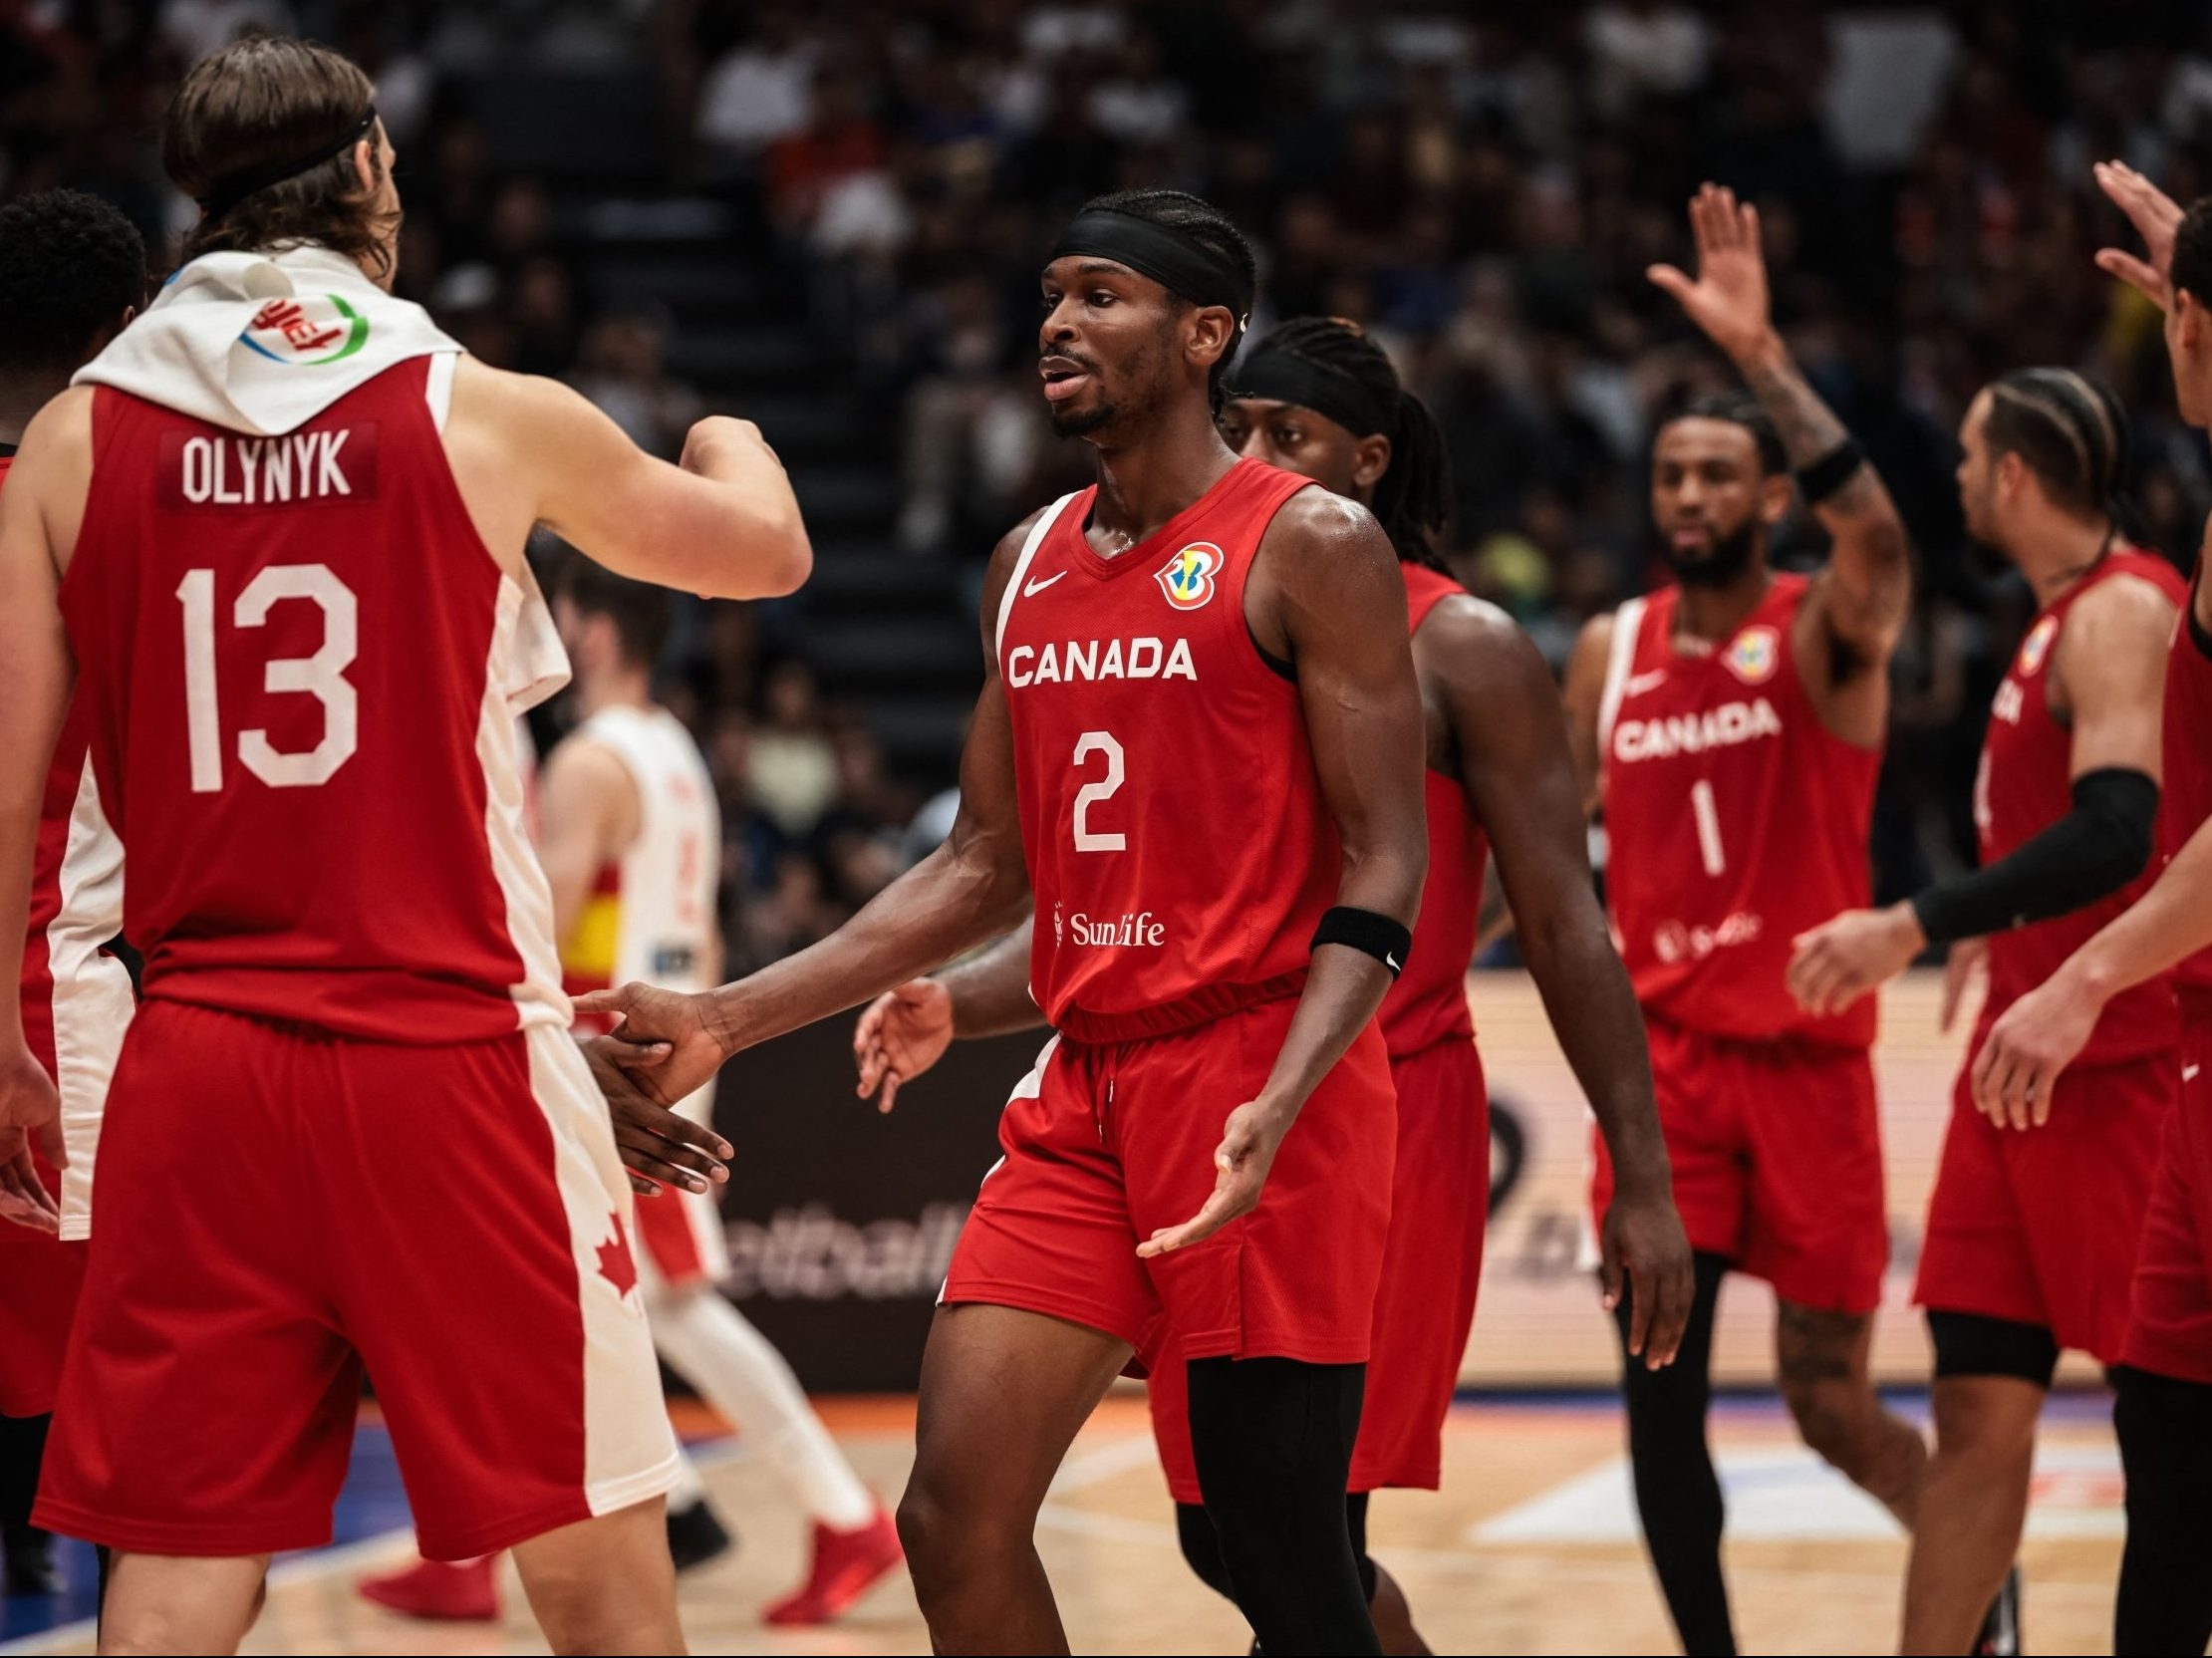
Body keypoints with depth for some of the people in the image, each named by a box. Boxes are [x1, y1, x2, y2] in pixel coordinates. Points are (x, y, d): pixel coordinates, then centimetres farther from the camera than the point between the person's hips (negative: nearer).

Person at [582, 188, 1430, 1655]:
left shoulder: (1311, 546, -7)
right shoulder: (1031, 565, 14)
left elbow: (1383, 872, -11)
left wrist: (1275, 1111, -26)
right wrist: (732, 1020, 11)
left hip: (1256, 1081, -7)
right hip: (1082, 1092, 7)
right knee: (955, 1519, 0)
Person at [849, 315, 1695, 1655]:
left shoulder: (1462, 652, -5)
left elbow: (1565, 929, -6)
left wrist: (1643, 1182, -10)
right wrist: (956, 1005, -7)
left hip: (1390, 1117, -6)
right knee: (1225, 1536, 11)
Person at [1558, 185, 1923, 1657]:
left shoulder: (1827, 632, -8)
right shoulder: (1611, 649, 7)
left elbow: (1881, 538, -32)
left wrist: (1764, 355, -38)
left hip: (1804, 1058, -3)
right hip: (1663, 1056, 4)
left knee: (1831, 1402, 3)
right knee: (1661, 1399, -5)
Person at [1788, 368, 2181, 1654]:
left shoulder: (2121, 614, -15)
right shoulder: (2064, 620, 15)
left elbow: (2115, 834, -29)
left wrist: (1914, 926, -32)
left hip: (2114, 1066, -9)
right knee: (1979, 1410, 7)